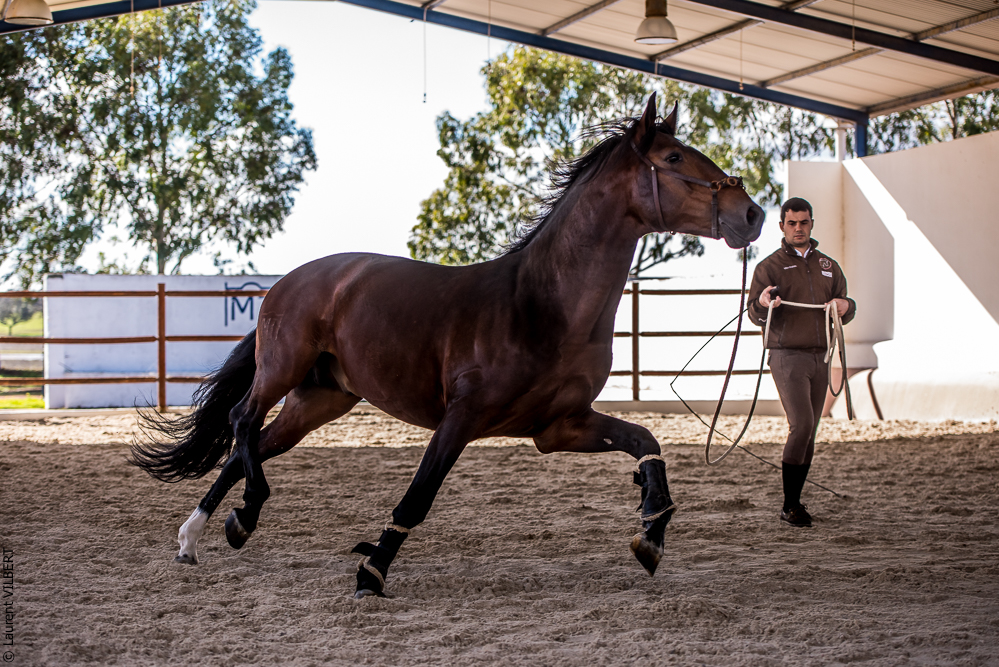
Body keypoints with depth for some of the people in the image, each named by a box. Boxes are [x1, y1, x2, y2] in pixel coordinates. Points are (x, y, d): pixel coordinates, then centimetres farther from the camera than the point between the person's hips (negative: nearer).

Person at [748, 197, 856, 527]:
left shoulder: (828, 267, 17)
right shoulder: (769, 267, 2)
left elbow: (846, 308, 18)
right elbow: (755, 314, -4)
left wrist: (846, 306, -6)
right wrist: (763, 304, -28)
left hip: (819, 358, 5)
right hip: (787, 357, -5)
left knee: (809, 433, 7)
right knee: (801, 426, -16)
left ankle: (795, 501, 16)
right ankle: (790, 506, -10)